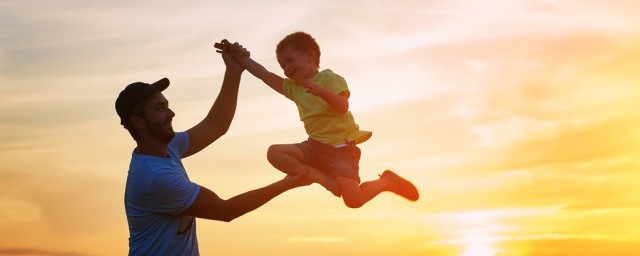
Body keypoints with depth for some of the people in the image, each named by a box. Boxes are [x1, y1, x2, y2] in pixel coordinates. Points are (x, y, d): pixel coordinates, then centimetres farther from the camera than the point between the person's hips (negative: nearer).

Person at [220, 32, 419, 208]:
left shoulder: (329, 78, -6)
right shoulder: (293, 87, 14)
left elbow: (343, 107, -22)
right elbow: (265, 75, 8)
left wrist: (321, 91, -38)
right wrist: (241, 58, -1)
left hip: (341, 148, -6)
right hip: (315, 146, 7)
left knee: (353, 200, -23)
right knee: (274, 152, -16)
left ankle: (386, 182, 9)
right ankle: (323, 178, -15)